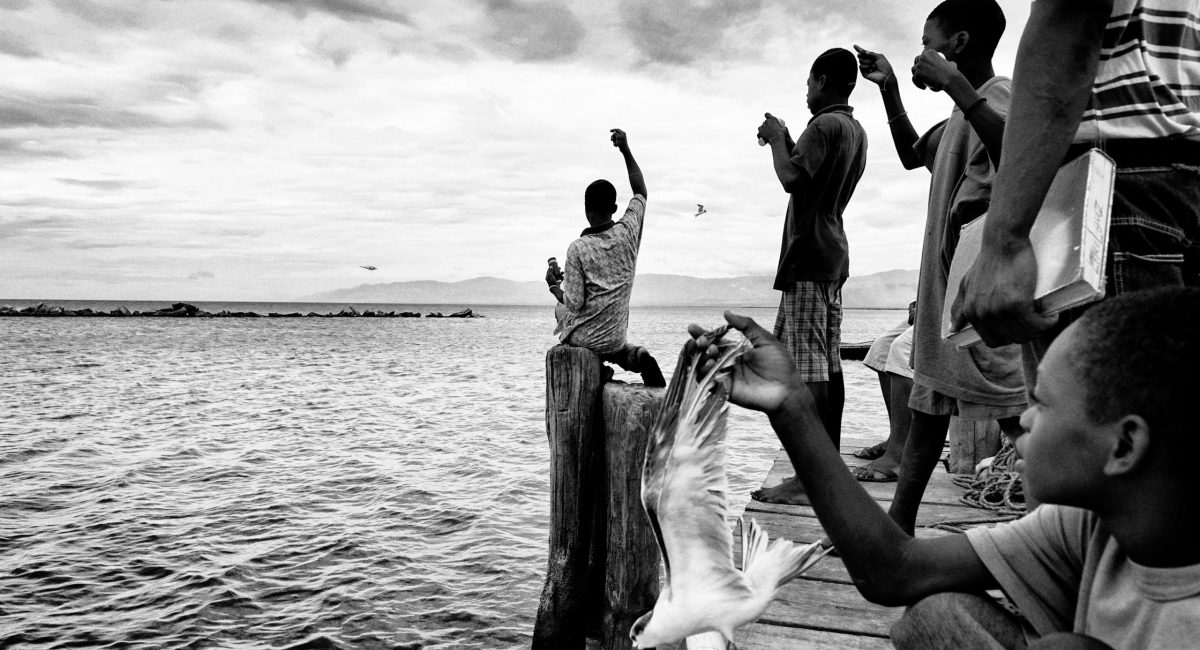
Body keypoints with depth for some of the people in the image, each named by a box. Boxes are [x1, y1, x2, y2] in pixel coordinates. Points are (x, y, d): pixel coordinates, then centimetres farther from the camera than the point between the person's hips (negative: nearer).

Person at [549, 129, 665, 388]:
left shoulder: (578, 248, -18)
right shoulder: (628, 232, -7)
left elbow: (574, 303, -17)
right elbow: (641, 191, 10)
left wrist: (554, 286, 2)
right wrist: (626, 150, 12)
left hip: (582, 337, -3)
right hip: (615, 336, 3)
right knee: (612, 347, 36)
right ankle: (635, 356, 3)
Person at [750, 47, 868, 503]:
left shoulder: (824, 126, -10)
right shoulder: (856, 132, 21)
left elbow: (792, 179, -20)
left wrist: (776, 139, -4)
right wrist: (783, 140, 22)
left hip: (809, 257, -10)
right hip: (834, 256, 10)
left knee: (807, 367, -13)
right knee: (829, 365, 9)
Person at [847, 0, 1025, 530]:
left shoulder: (999, 95, -10)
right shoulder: (960, 115, 18)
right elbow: (912, 155, 34)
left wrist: (957, 87, -30)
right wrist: (889, 88, 25)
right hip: (944, 286, 10)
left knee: (1017, 414, -11)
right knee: (927, 406, 12)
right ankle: (899, 525, 20)